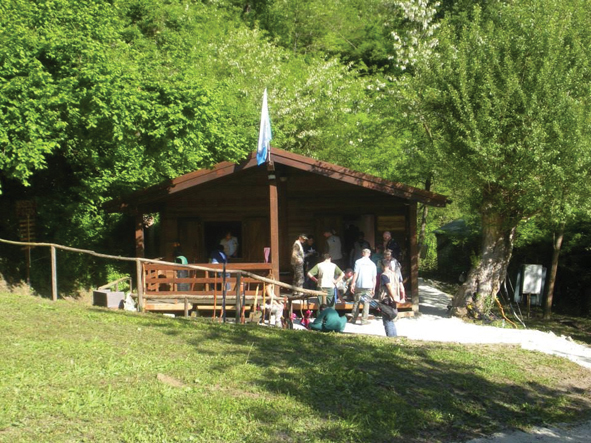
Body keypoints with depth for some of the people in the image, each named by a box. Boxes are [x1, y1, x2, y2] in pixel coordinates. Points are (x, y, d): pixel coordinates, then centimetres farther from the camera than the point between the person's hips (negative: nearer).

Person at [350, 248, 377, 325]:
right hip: (368, 286, 0)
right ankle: (364, 320, -2)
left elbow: (355, 274, -6)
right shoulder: (372, 264, 6)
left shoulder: (358, 262, 0)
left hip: (359, 286, 0)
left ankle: (354, 319, 12)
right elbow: (374, 278, 5)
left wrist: (352, 284, -2)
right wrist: (374, 288, 10)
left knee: (356, 302, 9)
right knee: (366, 303, 2)